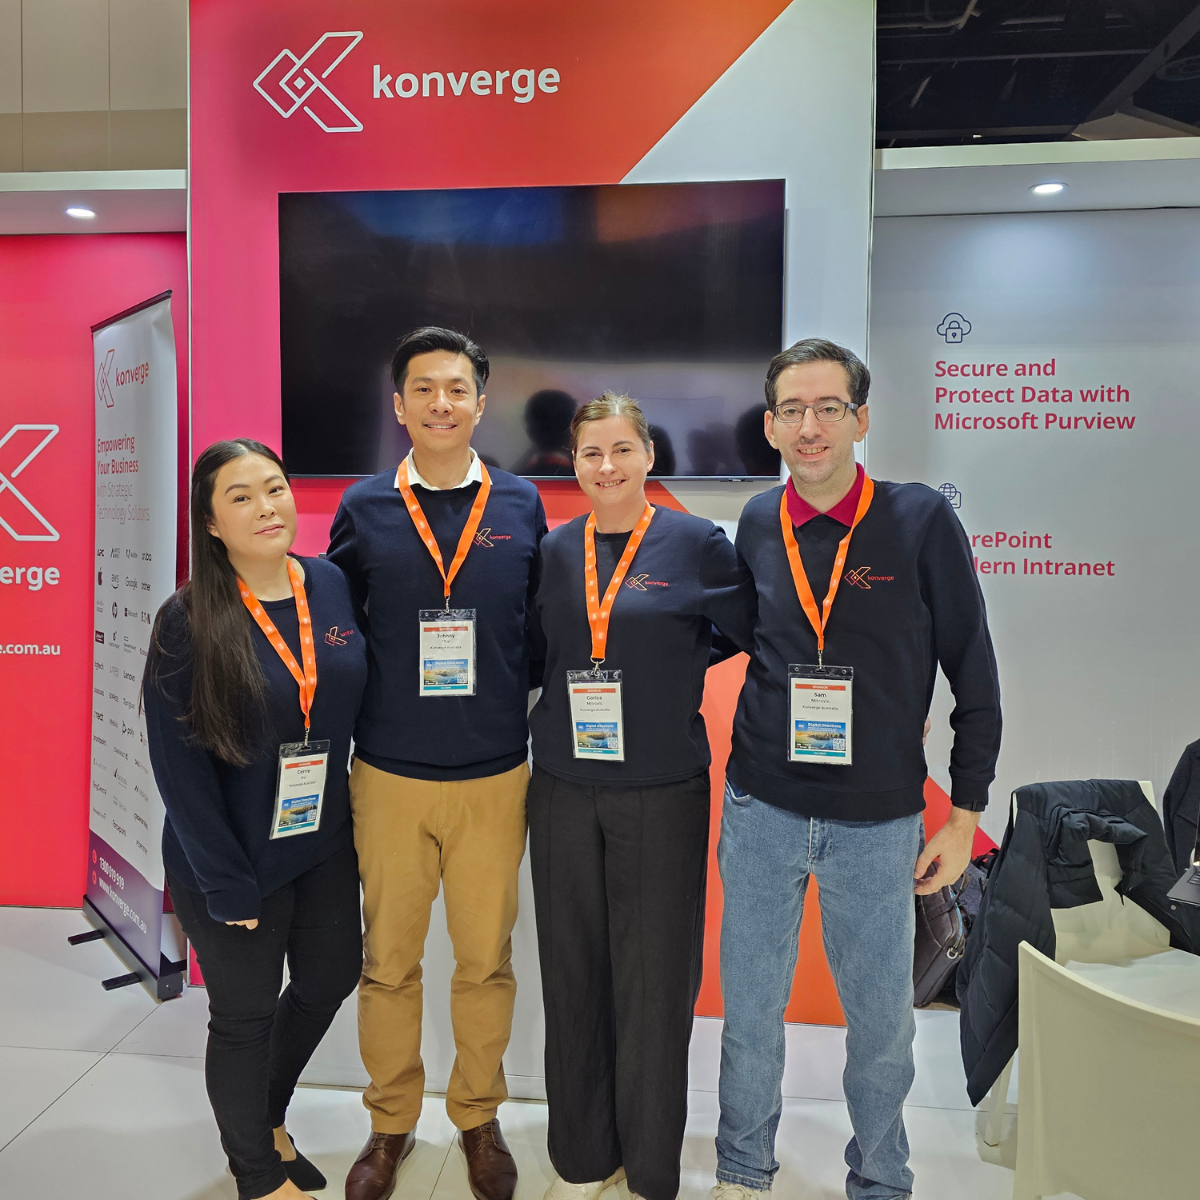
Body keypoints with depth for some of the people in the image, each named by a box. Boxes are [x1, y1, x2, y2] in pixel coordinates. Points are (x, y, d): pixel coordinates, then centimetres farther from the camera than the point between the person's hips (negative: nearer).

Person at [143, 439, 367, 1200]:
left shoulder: (332, 586, -4)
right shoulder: (188, 621, -17)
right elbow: (178, 762, -15)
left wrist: (353, 814, 1)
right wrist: (224, 881, -15)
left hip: (324, 842, 5)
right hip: (234, 855, -5)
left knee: (330, 980, 21)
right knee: (245, 1016, 13)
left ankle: (268, 1119, 51)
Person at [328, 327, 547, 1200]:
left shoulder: (521, 506, 2)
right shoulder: (365, 509, 1)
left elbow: (543, 630, 7)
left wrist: (534, 725, 3)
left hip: (495, 776, 0)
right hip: (389, 776, 0)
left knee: (486, 960, 12)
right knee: (389, 959, 12)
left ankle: (479, 1117, 35)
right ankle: (391, 1123, 34)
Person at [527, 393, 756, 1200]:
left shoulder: (697, 543, -4)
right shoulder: (554, 551, 5)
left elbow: (754, 633, 2)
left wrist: (660, 669, 0)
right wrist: (587, 689, 2)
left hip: (663, 794, -3)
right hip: (565, 791, 3)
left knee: (653, 982, 6)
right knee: (573, 976, 13)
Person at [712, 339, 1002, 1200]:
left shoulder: (921, 520, -9)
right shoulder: (757, 525, 0)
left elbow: (974, 676, -4)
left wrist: (965, 814, -4)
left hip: (878, 819, -2)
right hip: (762, 810, 2)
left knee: (883, 1018, 13)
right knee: (750, 1008, 13)